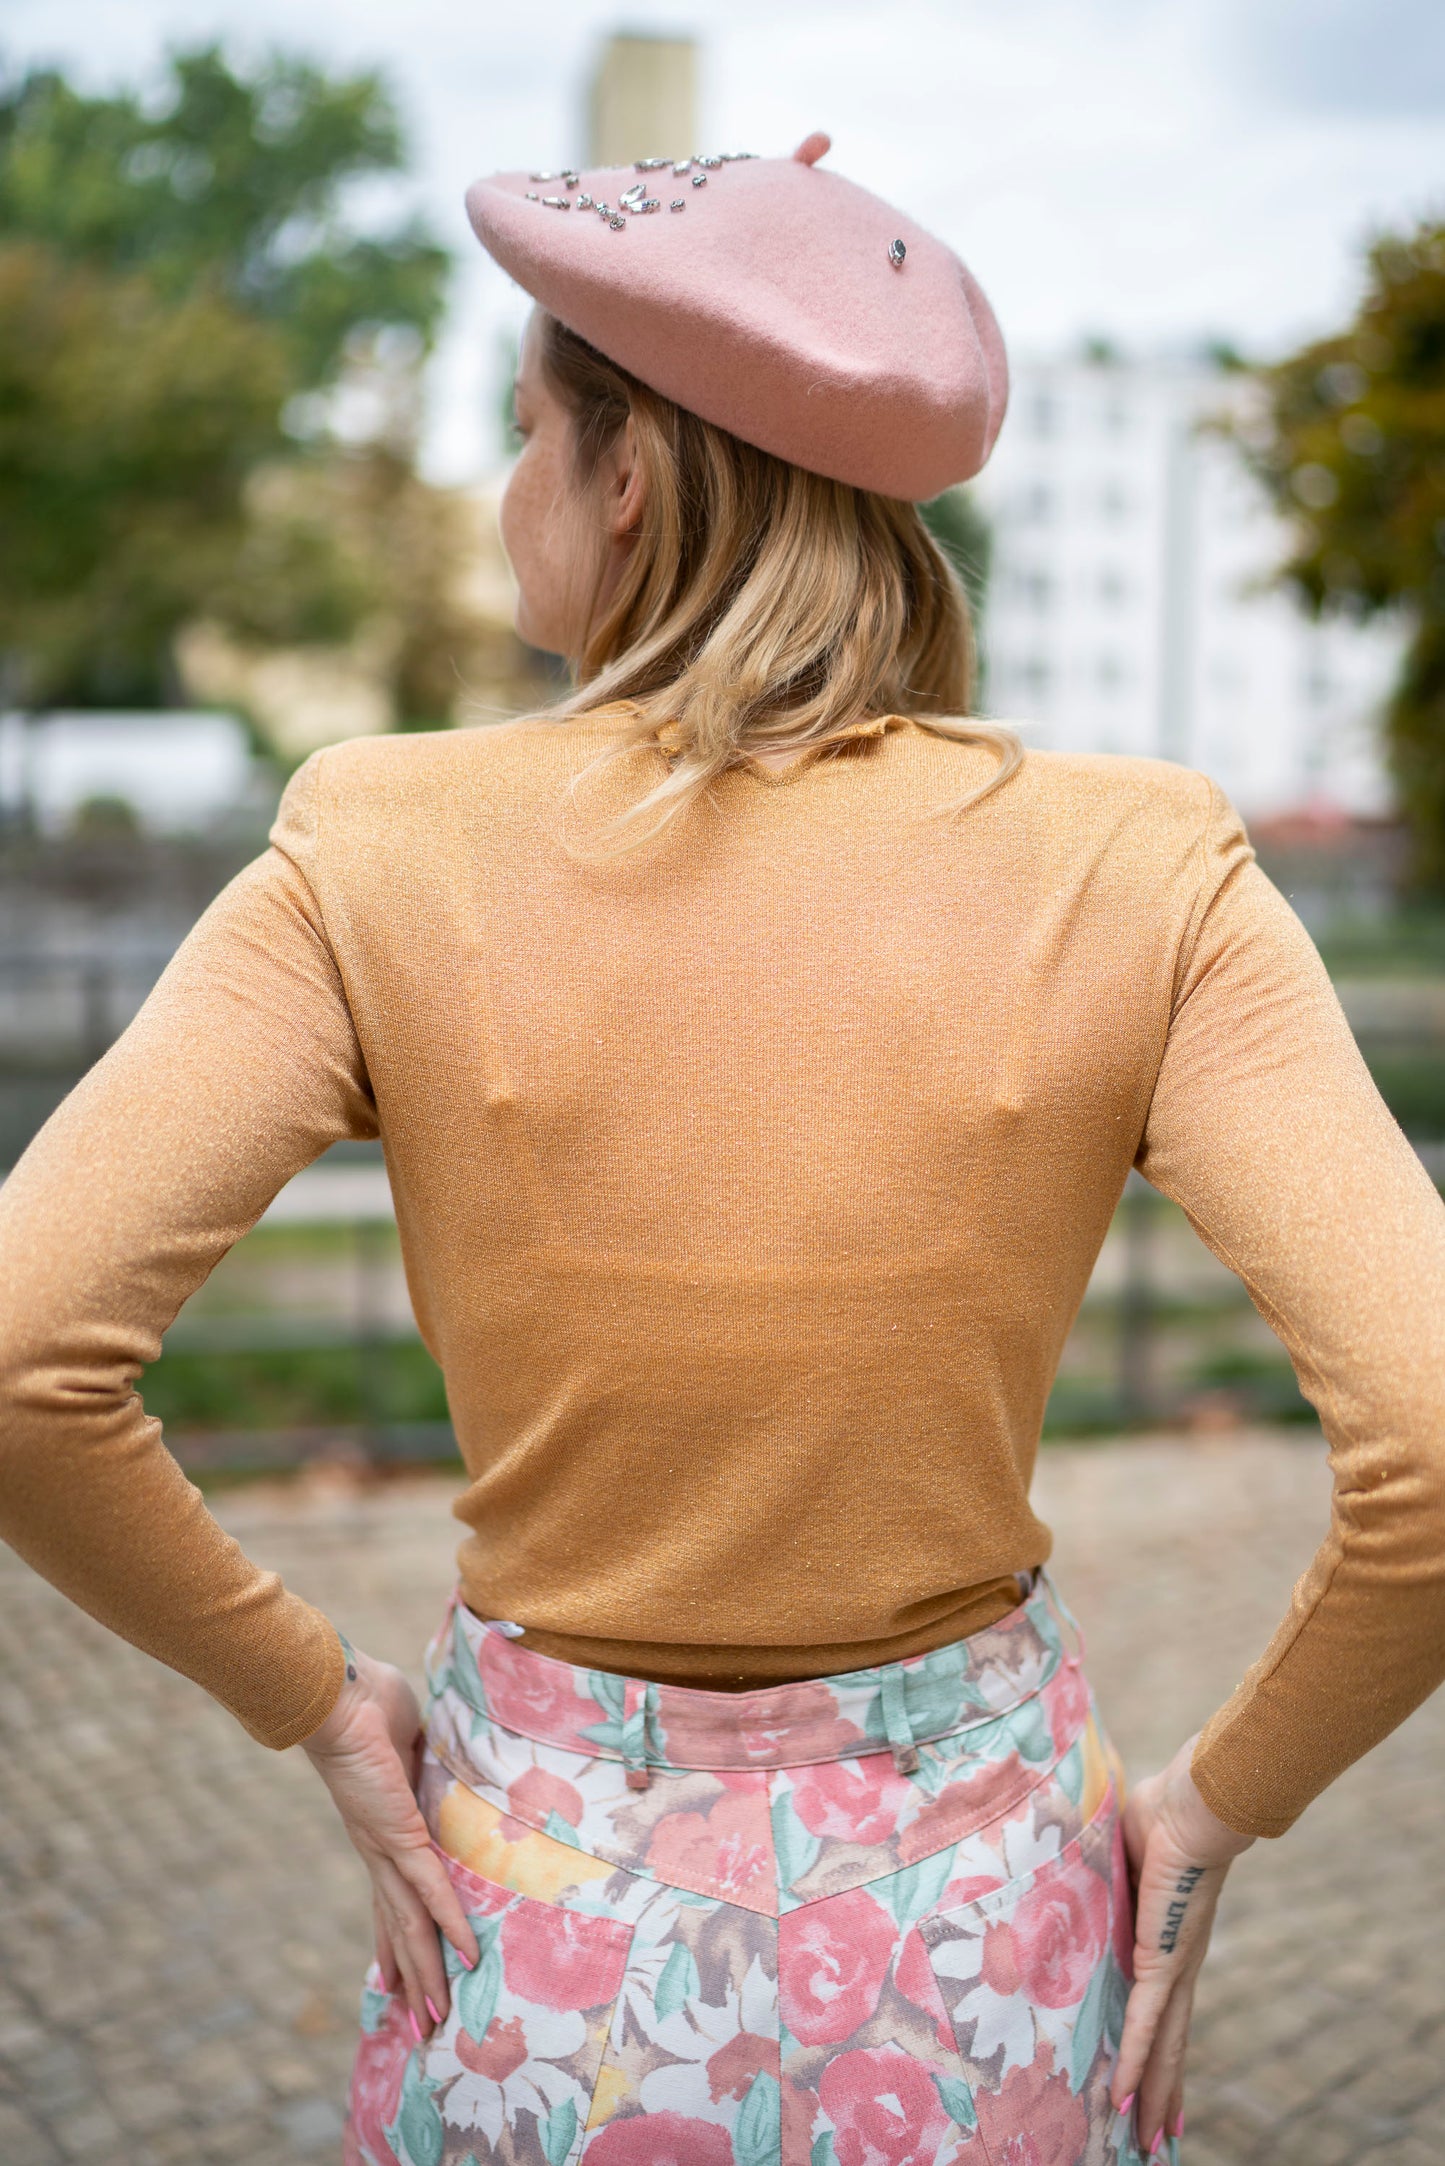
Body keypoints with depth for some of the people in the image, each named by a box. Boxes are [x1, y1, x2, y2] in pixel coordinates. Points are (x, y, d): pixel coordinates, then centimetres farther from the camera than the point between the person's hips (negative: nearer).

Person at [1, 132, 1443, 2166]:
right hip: (974, 1923, 1)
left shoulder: (391, 862, -16)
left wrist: (303, 1693, -4)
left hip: (544, 1926, 0)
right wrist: (1222, 1802, -4)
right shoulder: (1134, 878, -15)